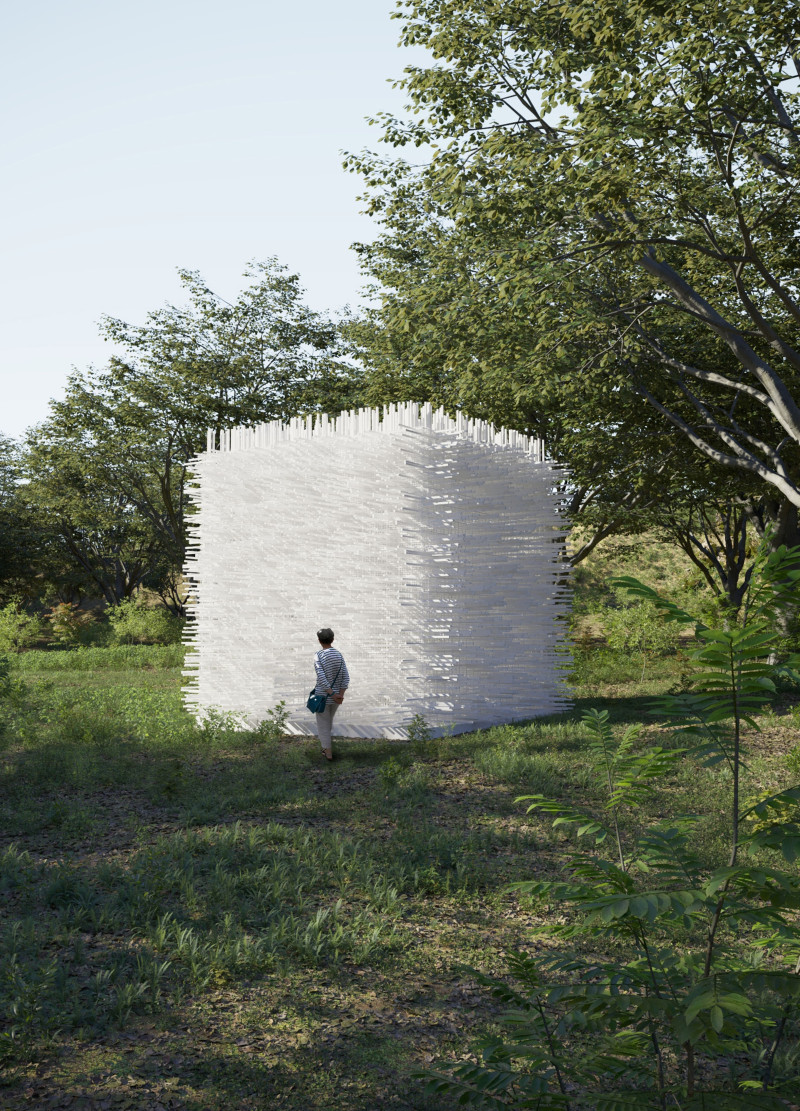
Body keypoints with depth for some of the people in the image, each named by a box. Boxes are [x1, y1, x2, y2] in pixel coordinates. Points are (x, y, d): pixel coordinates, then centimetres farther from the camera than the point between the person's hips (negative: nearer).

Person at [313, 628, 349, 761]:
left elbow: (322, 679, -23)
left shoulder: (318, 657, -15)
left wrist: (332, 694, -19)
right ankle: (329, 747, 34)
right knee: (329, 722, 25)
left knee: (323, 725, 10)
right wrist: (340, 695, -11)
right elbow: (346, 677, -7)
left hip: (323, 695, -4)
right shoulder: (339, 655, -1)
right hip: (336, 696, 5)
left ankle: (328, 753, 13)